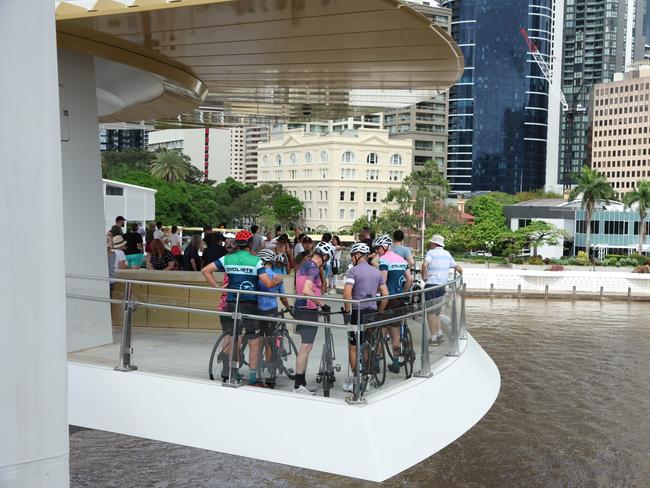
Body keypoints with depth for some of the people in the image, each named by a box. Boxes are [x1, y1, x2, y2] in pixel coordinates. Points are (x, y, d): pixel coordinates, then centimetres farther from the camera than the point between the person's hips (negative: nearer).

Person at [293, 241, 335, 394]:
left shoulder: (304, 265, 13)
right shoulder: (313, 268, -16)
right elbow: (306, 290, -28)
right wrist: (322, 303, -22)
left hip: (301, 308, 10)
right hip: (308, 310, -10)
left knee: (306, 346, 14)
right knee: (306, 347, -5)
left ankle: (301, 383, 20)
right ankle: (299, 385, 0)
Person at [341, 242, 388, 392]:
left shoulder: (354, 270, -9)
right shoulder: (377, 272, 9)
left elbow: (347, 292, -21)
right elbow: (385, 294, 6)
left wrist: (347, 311, -12)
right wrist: (379, 312, 14)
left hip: (357, 312, -6)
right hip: (372, 312, 6)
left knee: (353, 347, 4)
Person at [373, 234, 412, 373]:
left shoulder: (384, 260, -11)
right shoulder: (401, 259, 12)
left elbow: (382, 281, -21)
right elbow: (410, 280, 10)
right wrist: (403, 294, 15)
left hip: (388, 298, -7)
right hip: (400, 299, 7)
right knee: (395, 329, 13)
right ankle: (395, 363, 16)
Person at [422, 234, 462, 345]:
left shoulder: (431, 252, -6)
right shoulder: (447, 254, 13)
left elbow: (425, 264, -25)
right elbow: (458, 268, 18)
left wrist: (424, 277, -13)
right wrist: (458, 270, 39)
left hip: (431, 285, -6)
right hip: (442, 285, 6)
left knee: (430, 311, 0)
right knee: (436, 311, 18)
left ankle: (433, 337, -1)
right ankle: (439, 334, 9)